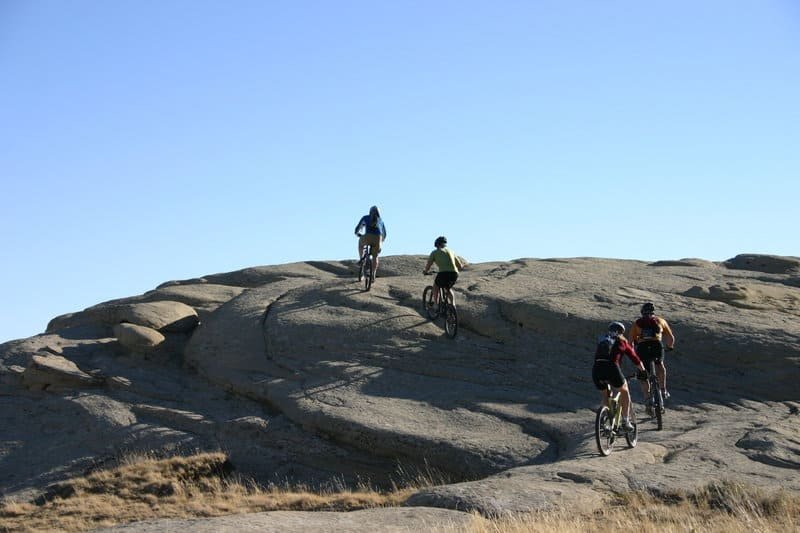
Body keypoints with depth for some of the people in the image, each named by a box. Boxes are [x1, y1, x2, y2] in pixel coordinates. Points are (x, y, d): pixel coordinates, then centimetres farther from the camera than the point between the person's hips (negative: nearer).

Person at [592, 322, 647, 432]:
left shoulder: (601, 340, 29)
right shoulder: (622, 341, 19)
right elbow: (635, 358, 25)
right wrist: (643, 371, 41)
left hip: (596, 369, 3)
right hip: (611, 368, -3)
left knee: (605, 396, 27)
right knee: (624, 391, 22)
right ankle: (625, 421, 16)